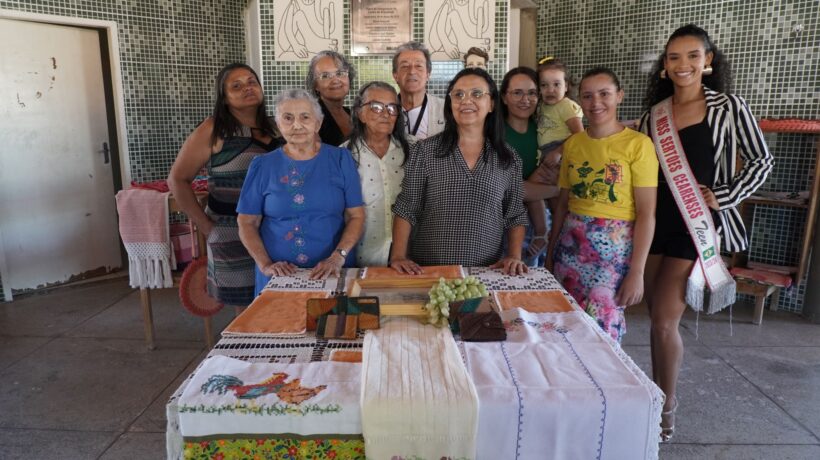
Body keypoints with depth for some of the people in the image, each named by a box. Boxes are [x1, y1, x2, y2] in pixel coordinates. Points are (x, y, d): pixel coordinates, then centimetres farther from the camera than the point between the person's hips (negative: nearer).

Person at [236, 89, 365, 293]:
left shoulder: (340, 159, 1)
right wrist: (266, 264, -10)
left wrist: (337, 257, -15)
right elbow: (247, 223, 3)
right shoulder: (262, 166, 3)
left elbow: (356, 216, -2)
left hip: (331, 273, 0)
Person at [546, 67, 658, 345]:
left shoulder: (638, 144, -8)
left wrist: (637, 271, -13)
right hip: (570, 244, 4)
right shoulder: (573, 143, 6)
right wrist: (551, 250, 10)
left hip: (614, 249, -4)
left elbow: (646, 213, -10)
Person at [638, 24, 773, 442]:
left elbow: (761, 162, 1)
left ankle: (666, 411, 12)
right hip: (655, 220, 4)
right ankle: (658, 397, 26)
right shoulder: (653, 114, 8)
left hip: (696, 222, -4)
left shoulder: (727, 107, -2)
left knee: (664, 321, -7)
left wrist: (723, 197, -10)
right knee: (658, 319, 10)